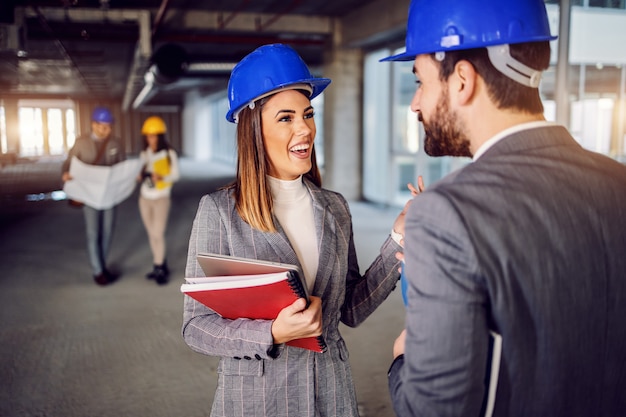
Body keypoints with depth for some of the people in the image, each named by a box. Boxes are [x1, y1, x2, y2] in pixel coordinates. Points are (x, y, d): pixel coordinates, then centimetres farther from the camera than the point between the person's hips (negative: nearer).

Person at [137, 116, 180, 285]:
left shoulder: (169, 153, -10)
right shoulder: (144, 154, 4)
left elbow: (176, 175, -10)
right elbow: (142, 174, 9)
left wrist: (162, 178, -28)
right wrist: (140, 176, -14)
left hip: (161, 198, -5)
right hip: (145, 198, 5)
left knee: (158, 234, -9)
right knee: (152, 234, 9)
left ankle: (159, 269, 4)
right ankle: (160, 266, 20)